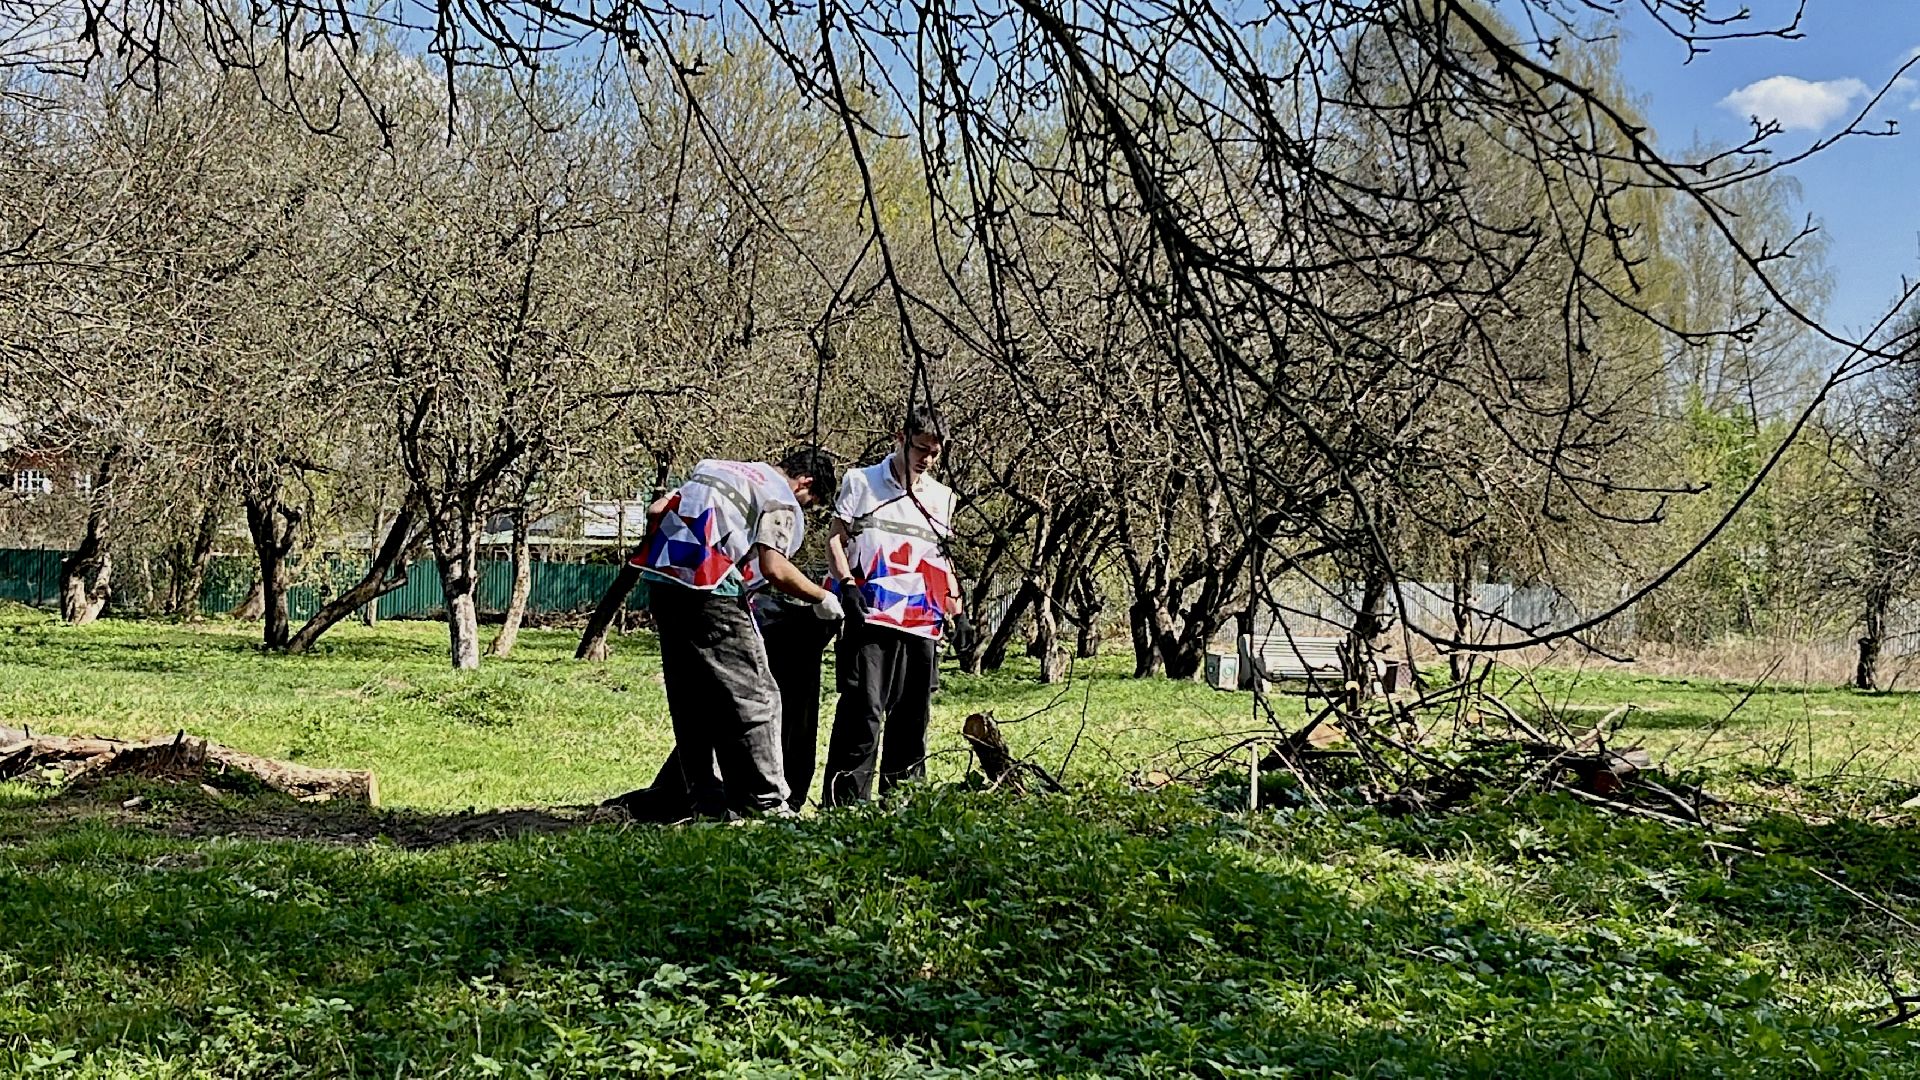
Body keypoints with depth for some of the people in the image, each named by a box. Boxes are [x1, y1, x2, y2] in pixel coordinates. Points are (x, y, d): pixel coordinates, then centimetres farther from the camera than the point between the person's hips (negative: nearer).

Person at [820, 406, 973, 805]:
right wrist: (847, 584, -12)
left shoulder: (941, 497, 18)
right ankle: (844, 802, -11)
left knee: (912, 718, 7)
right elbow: (835, 538, 3)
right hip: (871, 620, -5)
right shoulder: (861, 482, 7)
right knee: (863, 712, -12)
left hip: (923, 626, 5)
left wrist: (956, 611, 15)